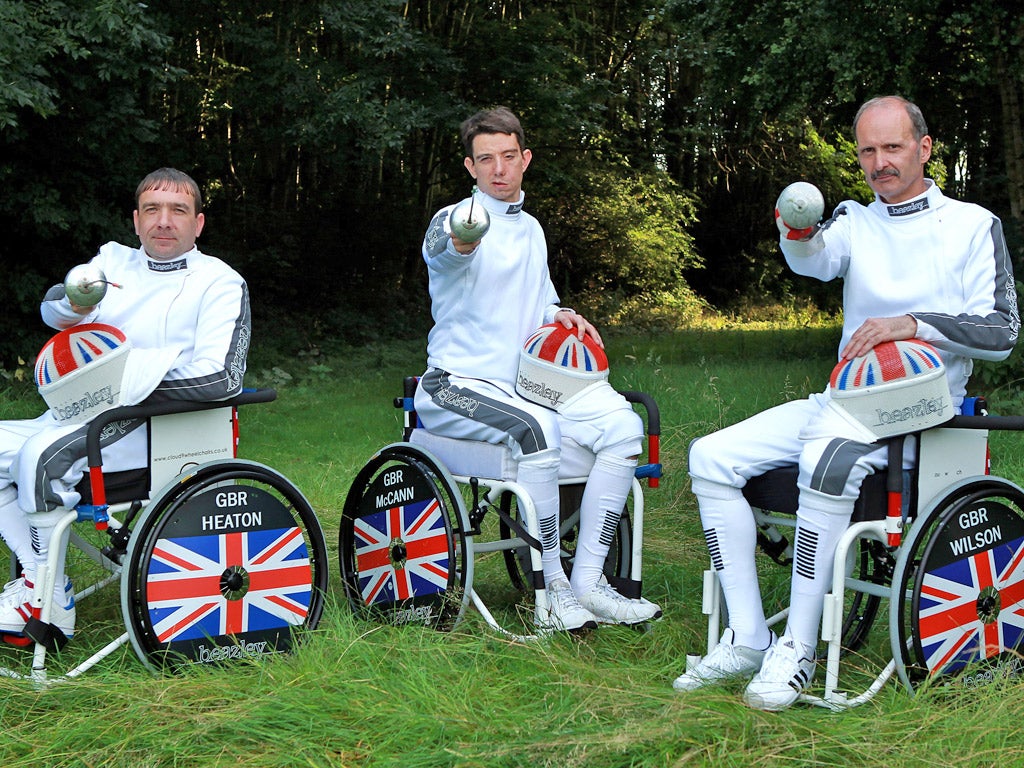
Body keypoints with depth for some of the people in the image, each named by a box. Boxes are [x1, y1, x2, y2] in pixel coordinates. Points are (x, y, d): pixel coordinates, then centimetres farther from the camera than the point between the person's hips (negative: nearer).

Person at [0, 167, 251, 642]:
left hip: (153, 425, -7)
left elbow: (221, 377, -15)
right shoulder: (114, 260, 19)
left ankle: (49, 599, -14)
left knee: (43, 454, -28)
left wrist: (128, 377, -14)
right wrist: (76, 300, -19)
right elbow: (51, 310, 6)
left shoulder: (220, 282, -1)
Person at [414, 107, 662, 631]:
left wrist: (558, 314, 4)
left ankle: (587, 584, -13)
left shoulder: (532, 230, 17)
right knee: (535, 426, -37)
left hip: (520, 386, 7)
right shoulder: (452, 220, -7)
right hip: (456, 386, -7)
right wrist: (463, 239, -59)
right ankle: (552, 591, -27)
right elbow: (445, 249, -33)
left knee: (622, 424, -14)